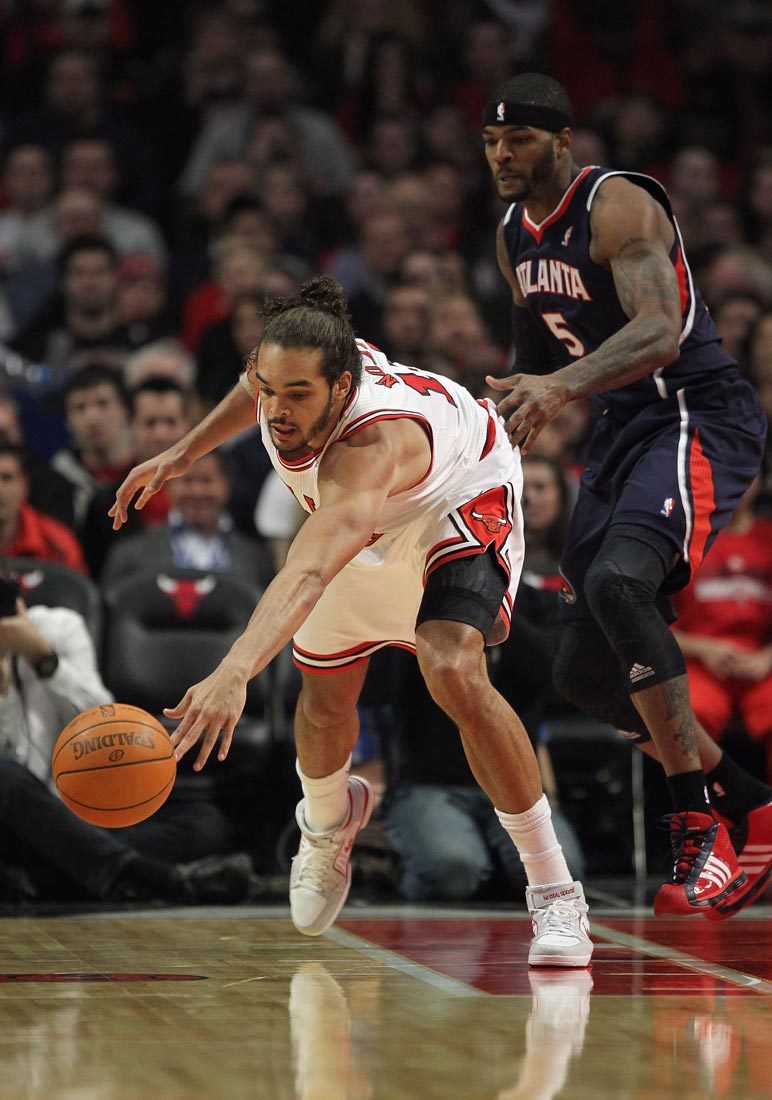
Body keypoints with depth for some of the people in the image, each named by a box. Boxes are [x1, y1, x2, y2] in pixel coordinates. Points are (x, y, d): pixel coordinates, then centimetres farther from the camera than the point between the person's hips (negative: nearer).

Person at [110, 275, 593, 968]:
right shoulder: (281, 365, -28)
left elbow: (310, 572, -63)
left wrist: (234, 673, -76)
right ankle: (328, 821, 48)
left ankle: (554, 890, -18)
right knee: (325, 696, 11)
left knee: (455, 673, -30)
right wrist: (183, 455, 7)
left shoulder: (371, 442, -47)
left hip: (461, 499, -7)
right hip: (366, 519, 7)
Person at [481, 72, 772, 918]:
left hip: (697, 417, -9)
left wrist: (564, 387, -46)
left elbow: (661, 332, -32)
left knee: (619, 580, -35)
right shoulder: (514, 234, 11)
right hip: (621, 430, 9)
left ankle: (699, 831, -28)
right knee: (583, 671, 5)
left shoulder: (618, 206, -16)